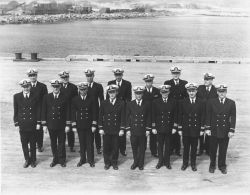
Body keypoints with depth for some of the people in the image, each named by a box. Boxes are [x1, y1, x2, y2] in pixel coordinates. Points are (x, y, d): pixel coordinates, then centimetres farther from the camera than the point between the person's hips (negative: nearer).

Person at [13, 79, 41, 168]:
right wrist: (16, 124, -1)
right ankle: (27, 160, 28)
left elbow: (38, 110, 1)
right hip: (22, 124, 1)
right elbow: (15, 111, 2)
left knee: (33, 144, 10)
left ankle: (33, 160, 27)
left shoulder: (35, 96, -3)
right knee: (24, 144, 10)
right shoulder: (17, 96, -1)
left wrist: (38, 123, -3)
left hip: (32, 124, -1)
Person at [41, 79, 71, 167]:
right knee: (53, 143, 11)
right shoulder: (46, 97, 0)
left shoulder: (64, 98, -3)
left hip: (61, 125, -1)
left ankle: (62, 160, 20)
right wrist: (44, 124, 0)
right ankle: (55, 159, 25)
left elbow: (67, 112, 0)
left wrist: (67, 125, -4)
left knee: (61, 143, 6)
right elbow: (44, 111, 3)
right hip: (51, 124, 1)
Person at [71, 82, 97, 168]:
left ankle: (90, 160, 17)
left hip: (89, 125, -1)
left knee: (90, 143, 5)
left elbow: (94, 113, -1)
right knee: (82, 143, 9)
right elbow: (73, 113, 2)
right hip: (80, 125, 1)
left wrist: (94, 125, -5)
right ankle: (82, 159, 24)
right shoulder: (75, 100, 1)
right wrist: (74, 125, -2)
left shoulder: (91, 99, -2)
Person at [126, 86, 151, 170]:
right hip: (133, 129, 0)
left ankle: (141, 163, 22)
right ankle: (135, 162, 25)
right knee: (134, 147, 7)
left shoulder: (147, 104, 2)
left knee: (142, 147, 8)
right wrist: (128, 129, -1)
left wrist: (148, 129, -1)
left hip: (143, 130, 0)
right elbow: (127, 118, 3)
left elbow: (149, 117, 5)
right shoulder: (130, 104, 2)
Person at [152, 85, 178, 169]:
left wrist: (175, 127, -1)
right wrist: (153, 127, -2)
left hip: (169, 128, 0)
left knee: (168, 145, 9)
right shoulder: (156, 102, -1)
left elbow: (175, 115, 3)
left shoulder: (173, 102, 1)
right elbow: (153, 115, 1)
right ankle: (160, 161, 22)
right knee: (160, 145, 9)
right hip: (159, 127, 0)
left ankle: (167, 162, 22)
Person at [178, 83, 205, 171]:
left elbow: (203, 117, 1)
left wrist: (202, 129, -2)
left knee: (194, 147, 10)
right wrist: (179, 129, -2)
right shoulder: (182, 102, -1)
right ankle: (185, 163, 23)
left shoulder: (201, 103, 0)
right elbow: (180, 116, 1)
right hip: (186, 129, 0)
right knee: (186, 147, 8)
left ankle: (193, 163, 24)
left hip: (196, 129, 0)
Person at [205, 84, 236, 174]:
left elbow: (233, 117, -1)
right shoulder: (211, 102, -3)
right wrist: (208, 128, -5)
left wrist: (232, 130, -6)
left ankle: (222, 166, 29)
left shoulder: (231, 103, -1)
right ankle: (212, 165, 28)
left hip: (225, 131, 1)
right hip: (214, 130, 0)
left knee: (223, 150, 11)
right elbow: (208, 116, 0)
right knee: (212, 150, 10)